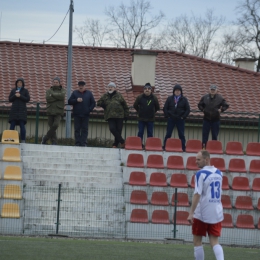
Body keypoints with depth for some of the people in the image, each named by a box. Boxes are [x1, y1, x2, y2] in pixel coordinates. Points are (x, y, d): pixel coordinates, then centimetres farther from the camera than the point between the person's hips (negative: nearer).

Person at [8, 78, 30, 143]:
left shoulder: (25, 91, 6)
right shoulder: (13, 90, 12)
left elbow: (28, 99, -3)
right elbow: (10, 99, 6)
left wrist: (20, 96, -13)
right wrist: (15, 96, -11)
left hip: (22, 110, -2)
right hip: (14, 110, 2)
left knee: (22, 125, -8)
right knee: (12, 125, -3)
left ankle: (23, 140, -8)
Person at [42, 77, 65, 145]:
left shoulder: (62, 90, 9)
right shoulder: (49, 90, 11)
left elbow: (62, 96, -14)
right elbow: (48, 98, -8)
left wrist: (52, 94, -9)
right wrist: (57, 97, -10)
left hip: (58, 112, -2)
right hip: (50, 111, 2)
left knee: (55, 125, -20)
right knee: (51, 126, -1)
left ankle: (45, 138, -7)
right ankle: (54, 142, 6)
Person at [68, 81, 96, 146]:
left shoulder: (89, 93, 9)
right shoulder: (75, 93, 8)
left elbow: (93, 103, 9)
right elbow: (69, 102, 4)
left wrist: (89, 110, -5)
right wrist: (76, 100, -11)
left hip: (85, 115, 0)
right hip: (77, 115, 0)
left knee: (84, 130, -1)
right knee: (77, 129, -1)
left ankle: (84, 143, -2)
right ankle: (77, 143, -1)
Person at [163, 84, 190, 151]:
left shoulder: (184, 99, 3)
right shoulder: (170, 99, 5)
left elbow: (188, 109, 3)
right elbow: (165, 108, 6)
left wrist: (183, 117, -6)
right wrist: (167, 116, -3)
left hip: (180, 120, -1)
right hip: (171, 119, 1)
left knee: (181, 135, 2)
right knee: (168, 134, 2)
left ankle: (183, 148, 5)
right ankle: (164, 147, 6)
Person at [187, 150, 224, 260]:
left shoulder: (200, 174, -13)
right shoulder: (218, 173, 7)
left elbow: (197, 194, -19)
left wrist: (191, 213, -20)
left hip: (202, 214, -5)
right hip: (217, 214, 5)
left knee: (197, 242, 9)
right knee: (214, 242, 5)